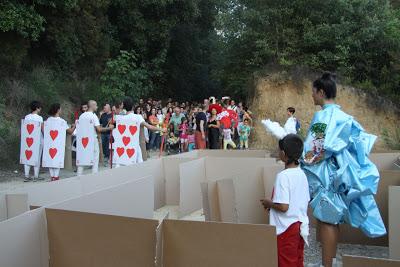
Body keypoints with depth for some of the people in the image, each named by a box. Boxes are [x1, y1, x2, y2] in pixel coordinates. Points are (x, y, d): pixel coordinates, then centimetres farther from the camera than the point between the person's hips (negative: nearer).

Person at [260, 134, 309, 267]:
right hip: (300, 225, 8)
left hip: (287, 227, -8)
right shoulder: (302, 174, 4)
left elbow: (283, 206, -26)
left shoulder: (283, 176, -21)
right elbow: (305, 201, 12)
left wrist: (269, 203, -6)